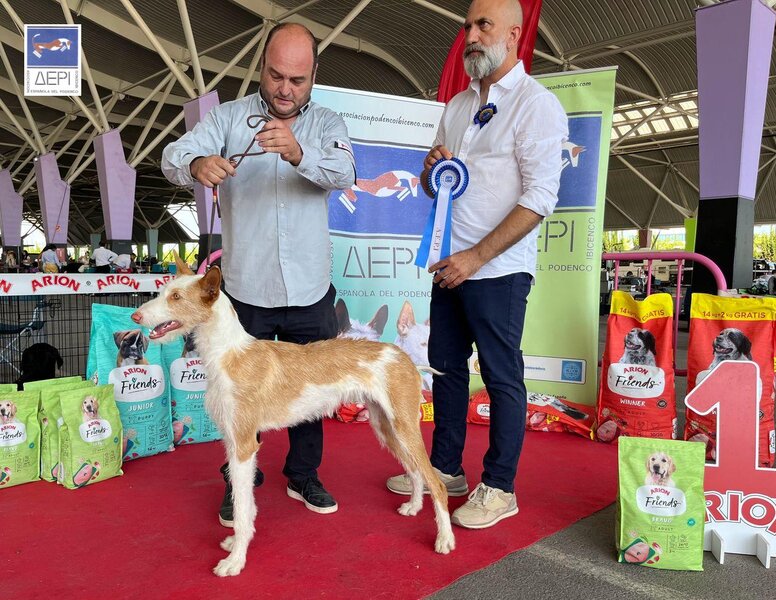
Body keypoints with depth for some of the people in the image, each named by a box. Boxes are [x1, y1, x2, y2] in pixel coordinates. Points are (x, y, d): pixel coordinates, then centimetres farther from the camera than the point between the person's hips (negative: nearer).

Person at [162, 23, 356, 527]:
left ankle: (304, 476, 35)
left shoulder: (327, 124, 3)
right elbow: (174, 155, -13)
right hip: (246, 290, -1)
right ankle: (239, 482, 32)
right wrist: (198, 163, -37)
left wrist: (298, 153, -38)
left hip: (310, 291, 1)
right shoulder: (229, 117, 1)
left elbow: (345, 174, -17)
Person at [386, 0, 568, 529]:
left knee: (501, 377, 3)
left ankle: (499, 488, 18)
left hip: (497, 270, -7)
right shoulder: (457, 106, 15)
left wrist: (476, 256, -19)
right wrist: (432, 169, -4)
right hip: (452, 264, 8)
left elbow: (540, 197, -16)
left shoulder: (536, 105, -7)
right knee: (447, 366, 13)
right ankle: (447, 469, 29)